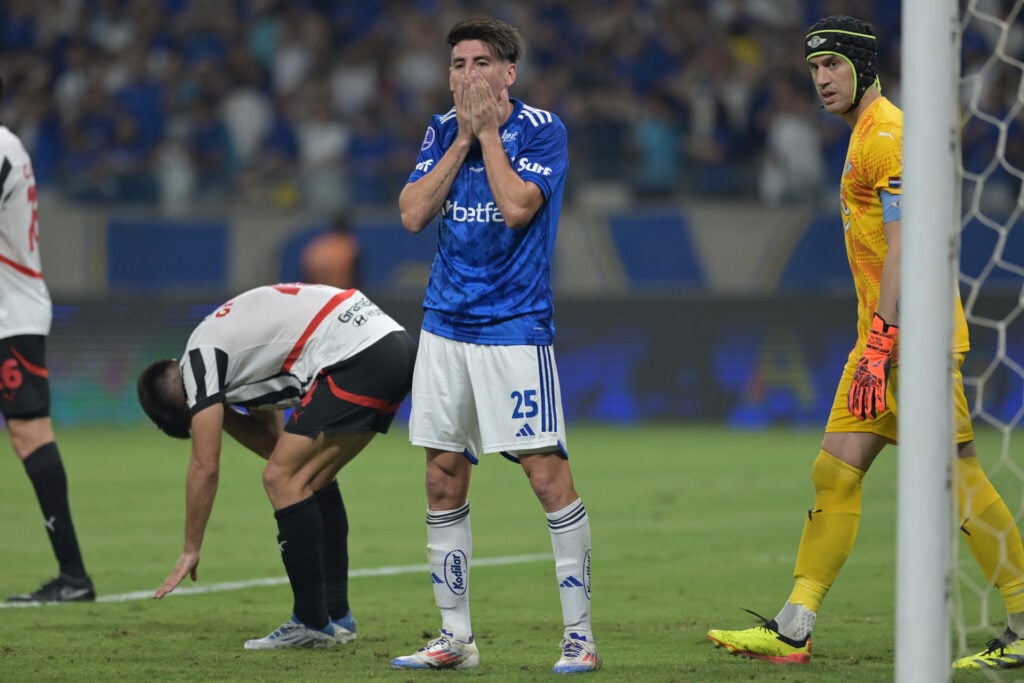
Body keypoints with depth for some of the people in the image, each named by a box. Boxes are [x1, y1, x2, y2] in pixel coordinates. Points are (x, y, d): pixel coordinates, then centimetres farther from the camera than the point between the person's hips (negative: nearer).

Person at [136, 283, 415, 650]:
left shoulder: (200, 359, 0)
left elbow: (205, 466, 1)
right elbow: (274, 443, 28)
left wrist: (190, 551, 7)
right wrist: (221, 407, 17)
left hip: (358, 357, -10)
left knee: (282, 479, -4)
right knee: (314, 479, 19)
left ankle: (313, 623, -3)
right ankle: (336, 615, 20)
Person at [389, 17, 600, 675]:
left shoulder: (541, 128, -6)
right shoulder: (443, 131, 9)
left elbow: (516, 207, -20)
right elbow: (414, 214, -3)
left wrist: (489, 131, -11)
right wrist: (464, 137, -6)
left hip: (515, 328, -5)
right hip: (446, 323, 5)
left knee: (548, 473, -9)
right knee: (444, 479, 6)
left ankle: (580, 635, -4)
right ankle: (455, 638, 14)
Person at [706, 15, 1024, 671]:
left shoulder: (889, 135, -12)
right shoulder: (868, 135, 20)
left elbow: (902, 247, -19)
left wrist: (880, 342, -23)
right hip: (885, 336, 10)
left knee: (959, 479, -8)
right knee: (836, 470, 4)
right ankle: (793, 630, 3)